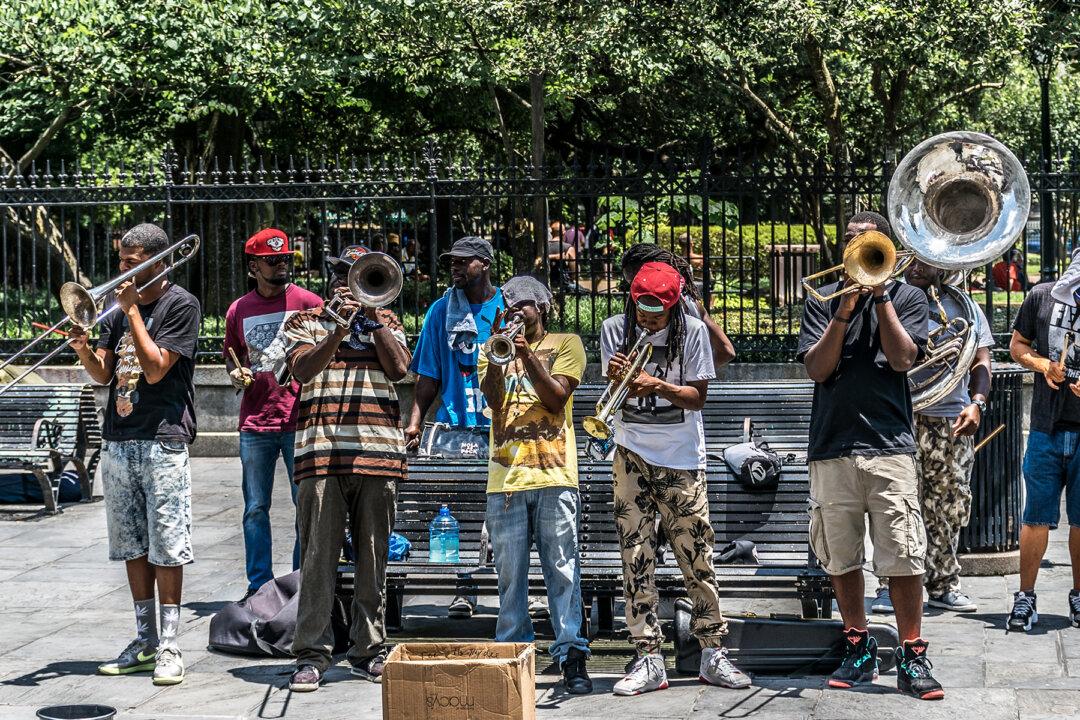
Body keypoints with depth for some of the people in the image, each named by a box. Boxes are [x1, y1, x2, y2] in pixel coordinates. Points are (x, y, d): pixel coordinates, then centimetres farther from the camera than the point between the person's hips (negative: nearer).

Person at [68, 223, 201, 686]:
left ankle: (169, 647, -1)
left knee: (166, 547, -5)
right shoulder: (120, 308, 15)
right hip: (118, 440, 7)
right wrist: (83, 349, -9)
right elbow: (103, 374, 11)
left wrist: (132, 311, -11)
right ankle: (145, 641, 18)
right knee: (132, 545, 10)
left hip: (162, 441, -7)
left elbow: (155, 369, -14)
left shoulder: (180, 305, -5)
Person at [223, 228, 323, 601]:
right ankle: (259, 585, 14)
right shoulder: (238, 310, 10)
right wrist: (235, 372, 3)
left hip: (300, 420, -3)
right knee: (255, 508, 6)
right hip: (254, 422, 3)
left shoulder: (307, 302, 1)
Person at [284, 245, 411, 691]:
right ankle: (312, 654, -3)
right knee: (318, 555, -6)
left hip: (378, 451, 2)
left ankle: (367, 650, 13)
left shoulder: (386, 321, 18)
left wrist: (371, 315, -1)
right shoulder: (306, 321, 13)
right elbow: (303, 370, -5)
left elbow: (399, 368, 1)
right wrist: (341, 328, -14)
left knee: (373, 557, 5)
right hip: (321, 451, -2)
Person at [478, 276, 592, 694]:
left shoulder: (565, 344, 10)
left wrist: (528, 354, -12)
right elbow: (492, 398, 1)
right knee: (510, 574, 3)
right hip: (506, 476, 3)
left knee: (562, 570, -5)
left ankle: (571, 656, -5)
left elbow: (557, 397, -3)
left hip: (554, 476, -2)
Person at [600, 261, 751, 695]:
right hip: (632, 457, 1)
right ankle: (648, 660, 1)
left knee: (698, 556, 1)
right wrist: (616, 379, -23)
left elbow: (698, 396, -5)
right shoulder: (615, 330, 1)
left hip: (682, 461, -1)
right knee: (636, 558, -2)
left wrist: (659, 386, -22)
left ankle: (713, 654, 10)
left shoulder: (692, 331, -4)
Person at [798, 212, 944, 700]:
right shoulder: (822, 300, 12)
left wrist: (879, 294, -6)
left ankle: (911, 659, 0)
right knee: (840, 557, 7)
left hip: (889, 444, -2)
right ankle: (858, 649, 21)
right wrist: (845, 309, -8)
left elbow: (901, 358, -6)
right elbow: (817, 368, 1)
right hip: (832, 447, 2)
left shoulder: (907, 297, 9)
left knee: (902, 558, -8)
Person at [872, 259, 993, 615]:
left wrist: (976, 403, -5)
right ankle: (890, 586, -6)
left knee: (948, 508, 5)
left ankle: (942, 585, 15)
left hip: (952, 422, 2)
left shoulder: (964, 308, 15)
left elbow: (981, 361, 9)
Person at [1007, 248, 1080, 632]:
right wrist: (1043, 364, -7)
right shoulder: (1042, 296, 4)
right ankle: (1025, 597, 10)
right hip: (1047, 427, 0)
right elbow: (1017, 345, 14)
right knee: (1037, 517, 2)